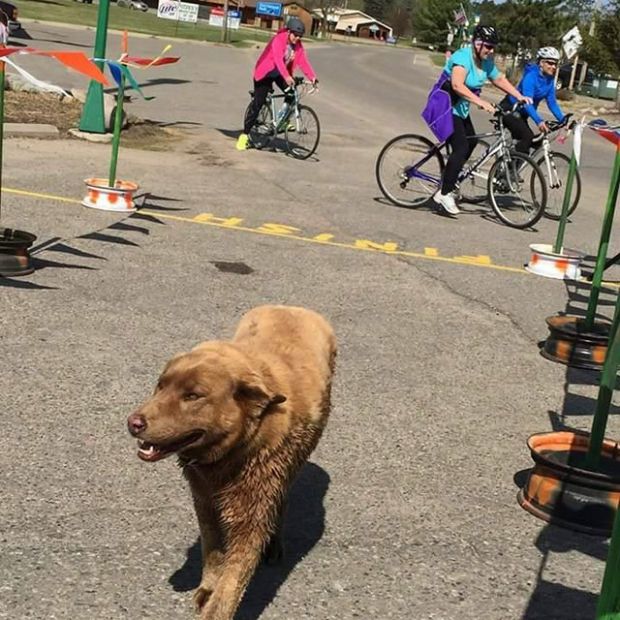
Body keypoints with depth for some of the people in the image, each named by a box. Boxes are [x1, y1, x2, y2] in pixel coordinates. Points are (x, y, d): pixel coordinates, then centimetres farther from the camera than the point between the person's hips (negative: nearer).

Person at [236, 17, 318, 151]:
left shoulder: (298, 45, -6)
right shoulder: (278, 40, -25)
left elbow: (303, 61, -14)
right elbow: (278, 59, -38)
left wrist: (313, 77, -29)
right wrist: (287, 77, -51)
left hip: (281, 73, 6)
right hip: (266, 73, -6)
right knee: (257, 104, -7)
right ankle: (244, 135, 0)